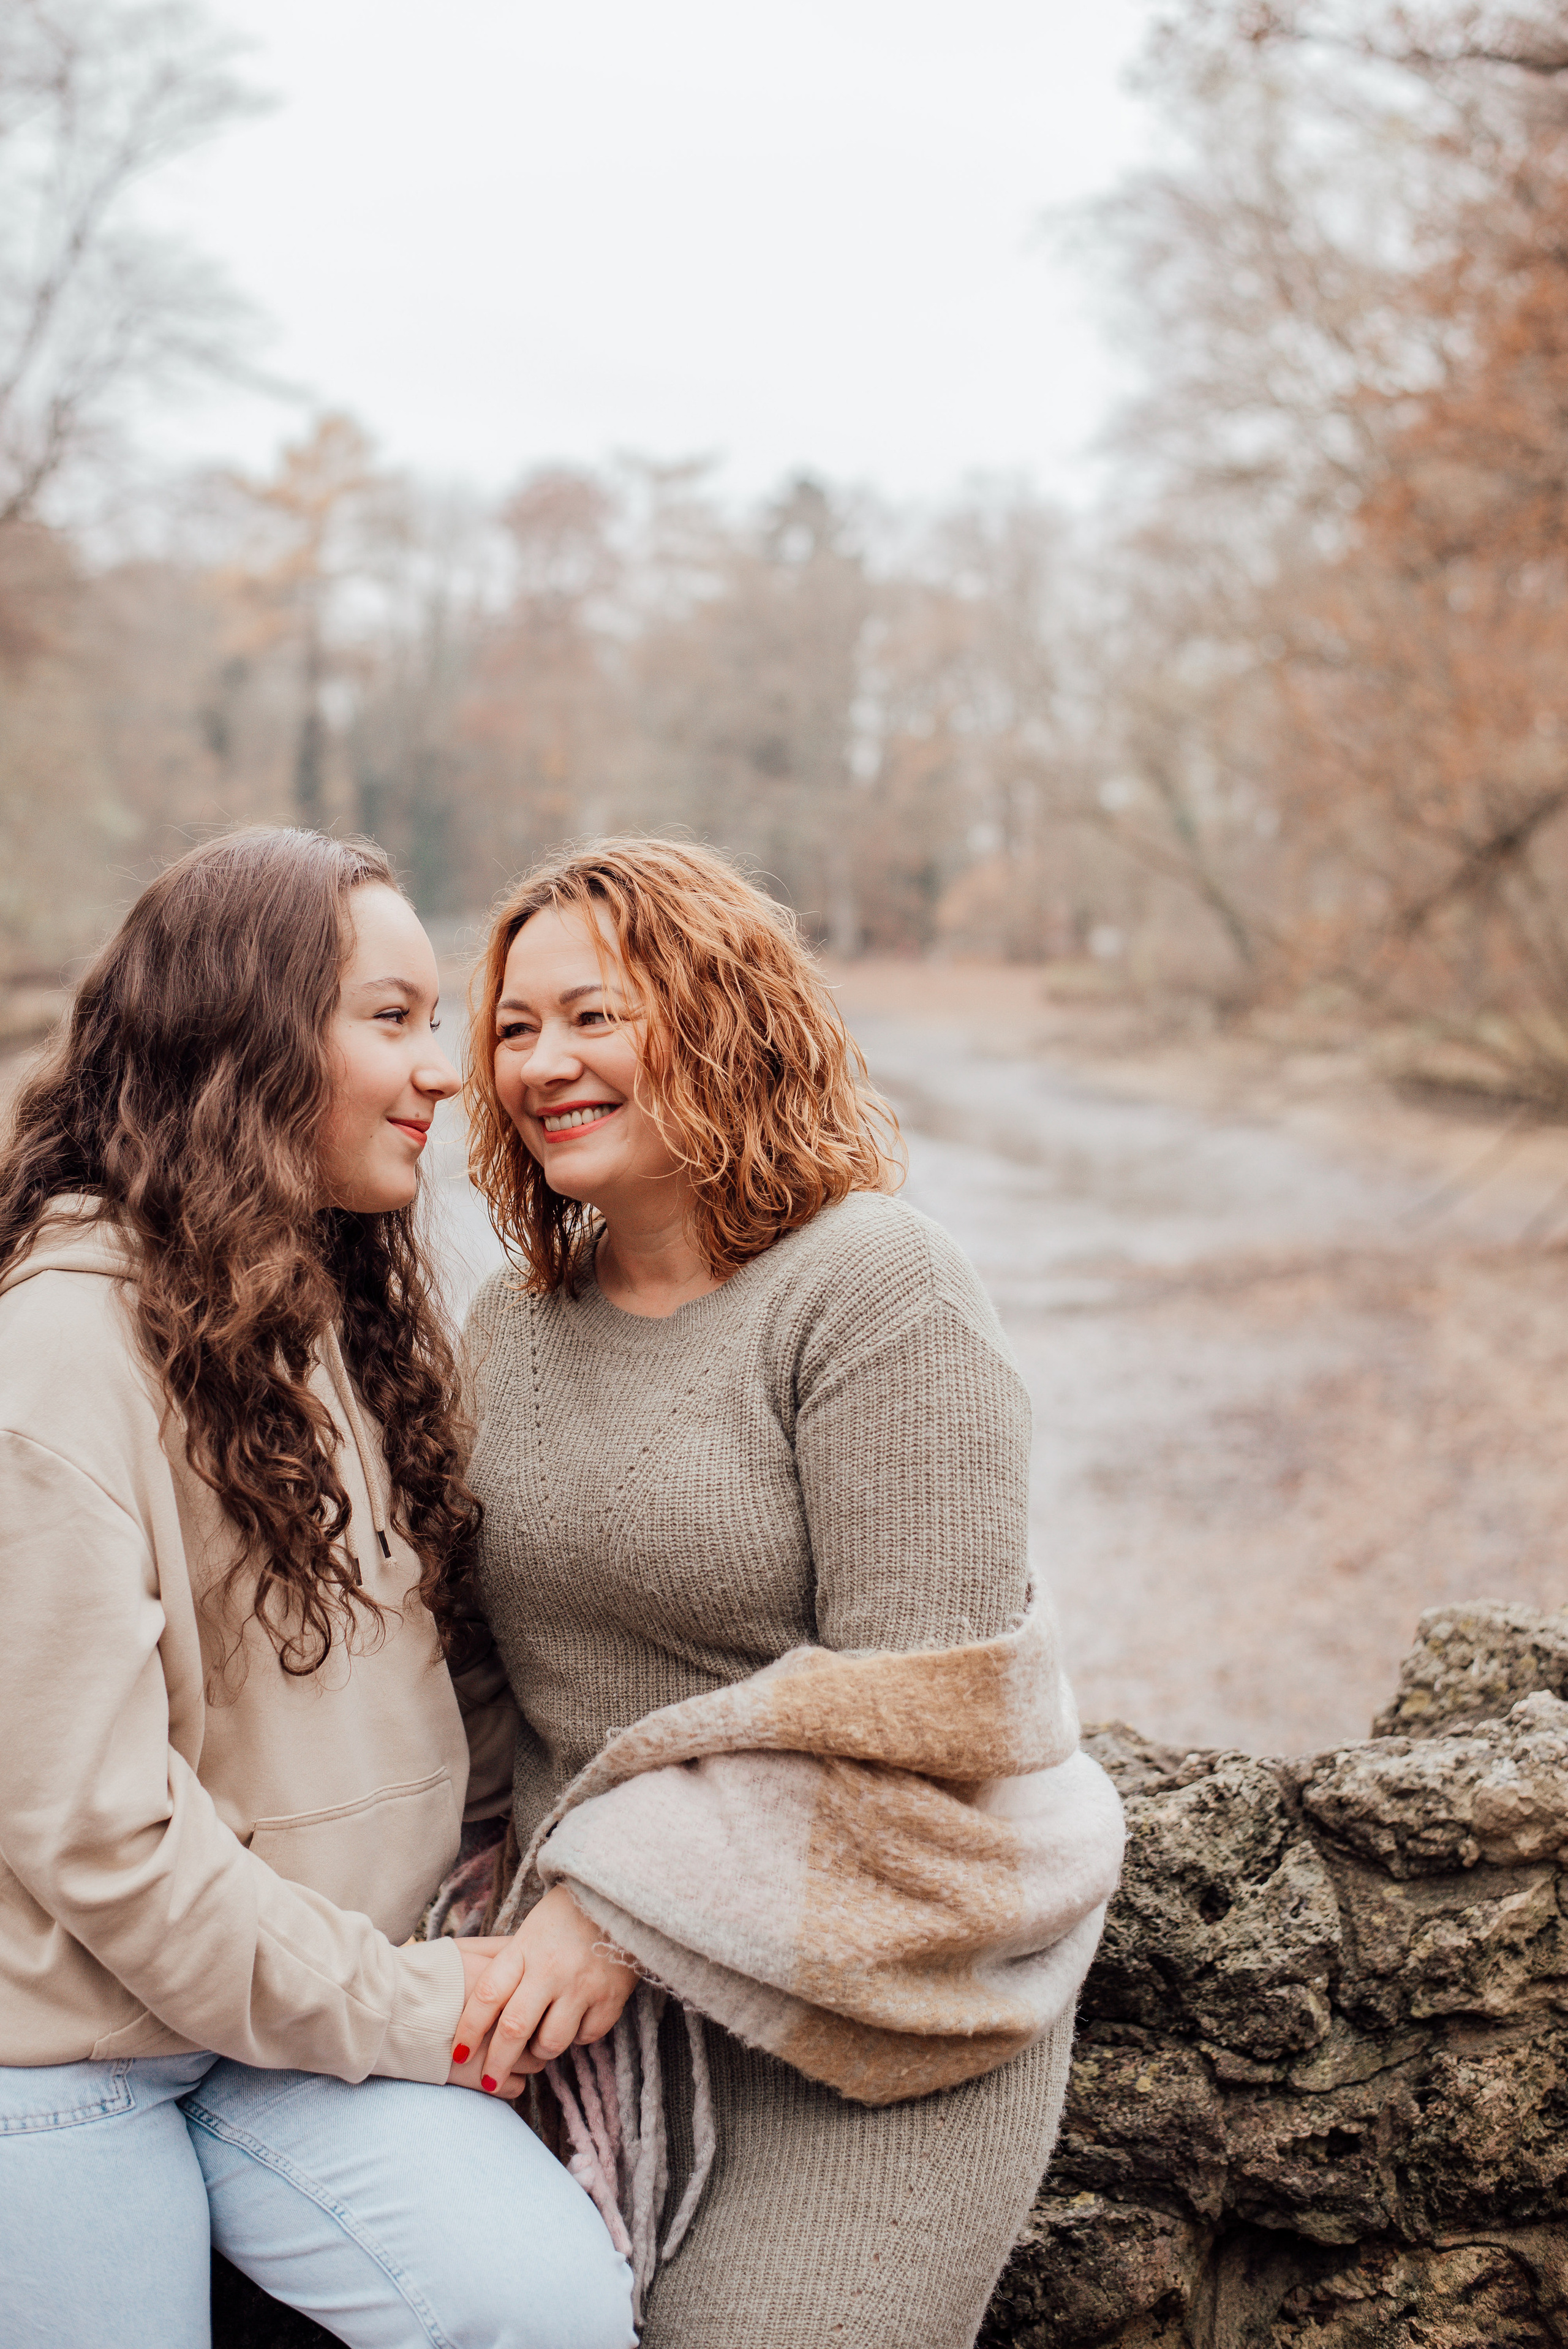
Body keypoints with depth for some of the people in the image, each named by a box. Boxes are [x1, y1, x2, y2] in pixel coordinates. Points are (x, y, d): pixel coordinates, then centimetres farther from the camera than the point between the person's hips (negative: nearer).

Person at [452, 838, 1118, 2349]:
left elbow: (909, 1698, -19)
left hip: (866, 2001, -5)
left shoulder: (874, 1287, -14)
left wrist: (614, 1906, -18)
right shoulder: (510, 1322, 8)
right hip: (605, 1991, 6)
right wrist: (524, 1910, 2)